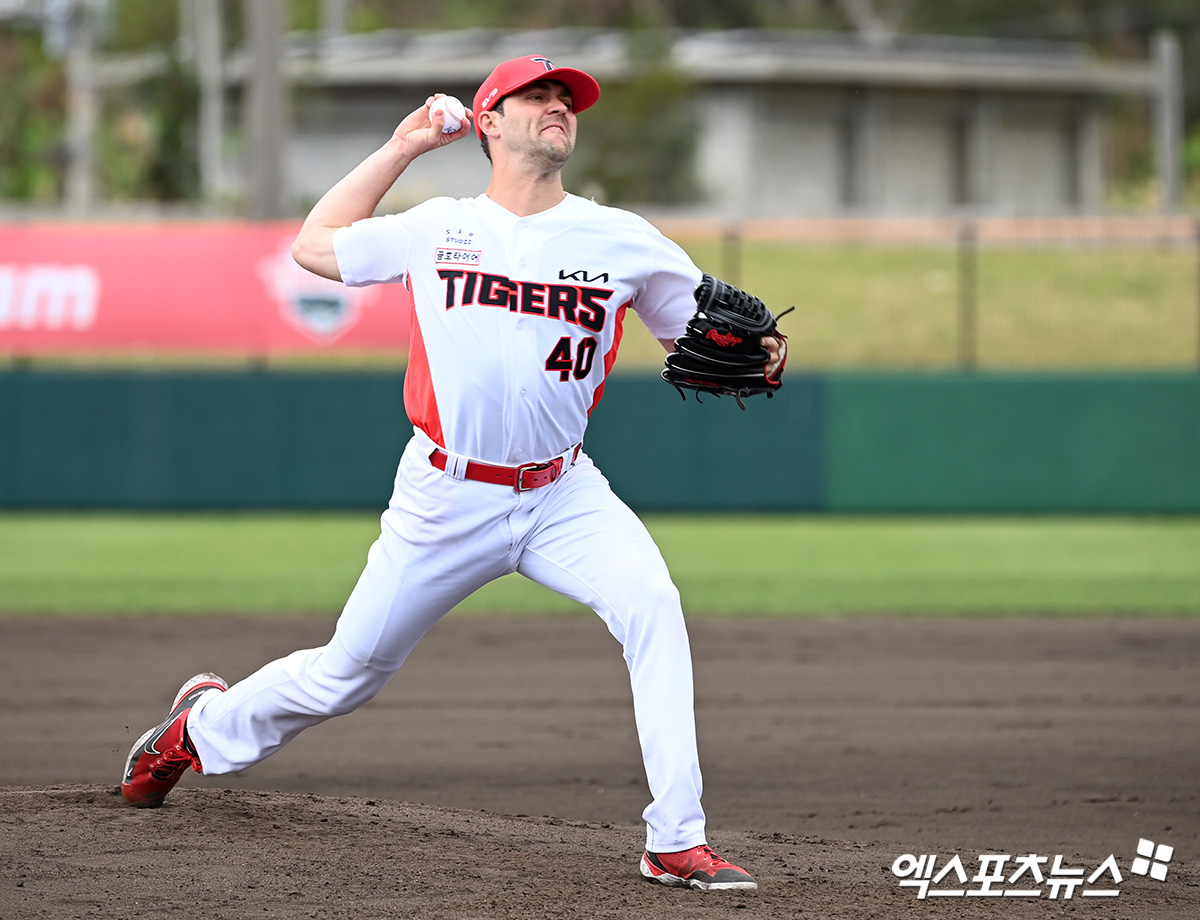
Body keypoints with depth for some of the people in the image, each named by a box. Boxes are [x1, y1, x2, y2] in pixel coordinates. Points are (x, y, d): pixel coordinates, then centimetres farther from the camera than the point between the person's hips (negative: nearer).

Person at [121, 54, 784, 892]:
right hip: (447, 499, 0)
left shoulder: (622, 241, 0)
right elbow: (314, 246, 13)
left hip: (562, 495, 0)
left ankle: (677, 842, -24)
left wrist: (757, 356, -17)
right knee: (349, 673, 9)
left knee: (652, 606, -27)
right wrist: (401, 148, 11)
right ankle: (205, 727, 41)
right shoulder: (437, 229, 2)